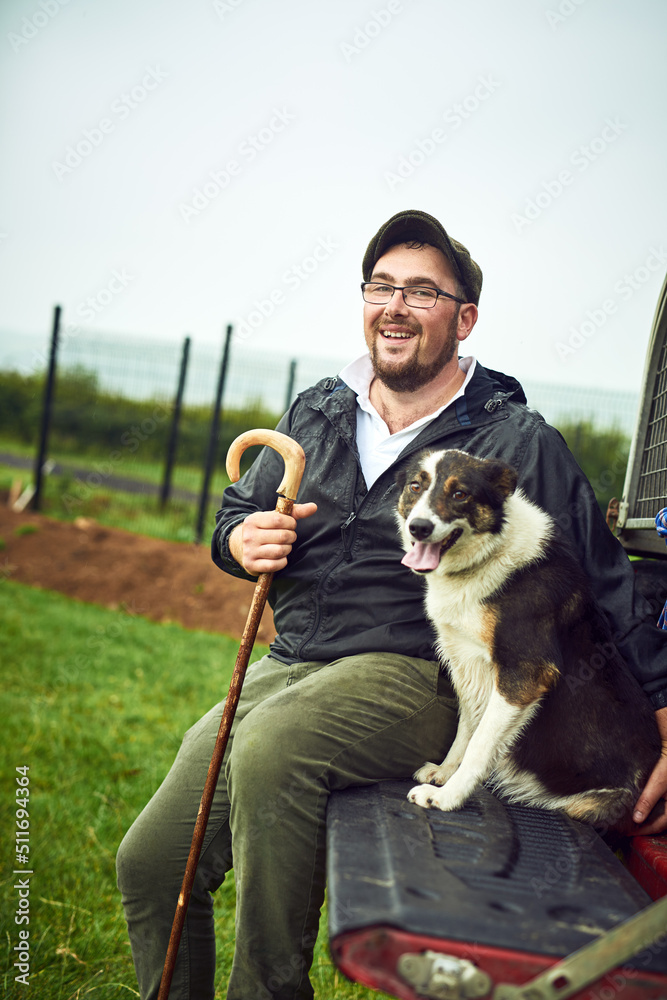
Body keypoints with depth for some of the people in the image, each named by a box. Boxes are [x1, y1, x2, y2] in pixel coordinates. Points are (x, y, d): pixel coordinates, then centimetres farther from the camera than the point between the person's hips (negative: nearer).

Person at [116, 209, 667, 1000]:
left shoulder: (516, 442, -2)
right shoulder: (315, 413, 13)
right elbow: (236, 514, 22)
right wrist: (246, 540, -4)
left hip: (412, 675, -5)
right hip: (287, 667, 6)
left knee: (270, 749, -36)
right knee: (149, 862, -2)